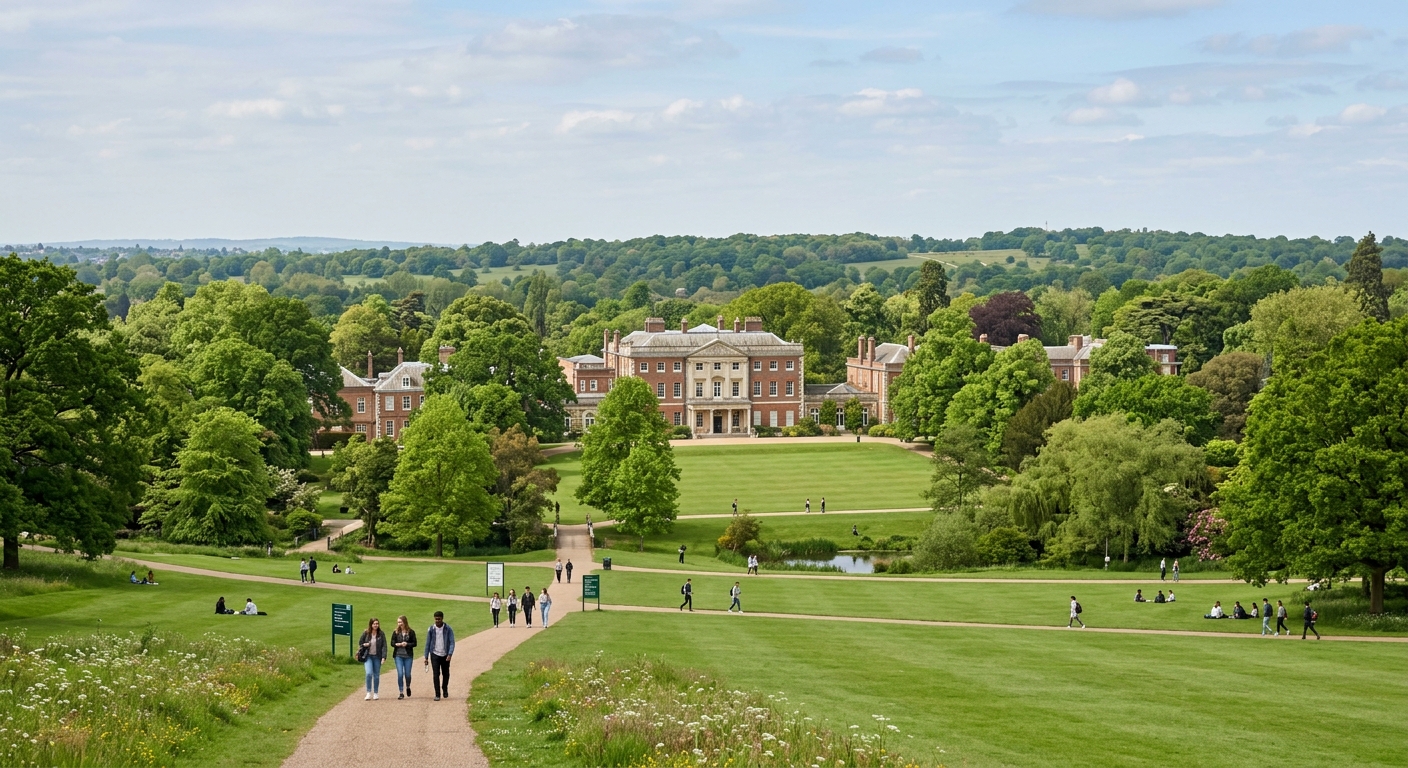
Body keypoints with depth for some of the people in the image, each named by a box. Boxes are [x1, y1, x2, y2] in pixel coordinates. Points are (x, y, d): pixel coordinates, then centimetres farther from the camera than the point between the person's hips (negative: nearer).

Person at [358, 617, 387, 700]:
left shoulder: (381, 634, -2)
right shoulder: (365, 634, -2)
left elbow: (384, 646, -3)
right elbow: (360, 643, 10)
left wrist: (384, 657, -13)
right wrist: (364, 645, -12)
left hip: (377, 657, 1)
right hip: (368, 656, -1)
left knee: (376, 675, 7)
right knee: (369, 673, -16)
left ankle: (376, 693, 20)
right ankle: (369, 693, -9)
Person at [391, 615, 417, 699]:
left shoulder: (411, 632, -1)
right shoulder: (395, 632, 4)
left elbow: (414, 643, -1)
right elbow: (392, 643, 3)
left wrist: (407, 644, -17)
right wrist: (398, 644, -16)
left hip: (408, 655, -1)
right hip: (398, 655, 1)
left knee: (407, 674, 3)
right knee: (400, 674, -7)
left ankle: (408, 687, 34)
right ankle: (401, 693, 1)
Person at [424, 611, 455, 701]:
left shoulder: (448, 629, -4)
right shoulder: (431, 629, 0)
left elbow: (452, 642, -6)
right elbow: (428, 643, 5)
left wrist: (450, 654, -19)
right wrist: (426, 657, 3)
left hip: (445, 655, 0)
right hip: (435, 655, 0)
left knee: (446, 674, 12)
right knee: (436, 675, -7)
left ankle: (445, 690, 36)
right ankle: (437, 694, -4)